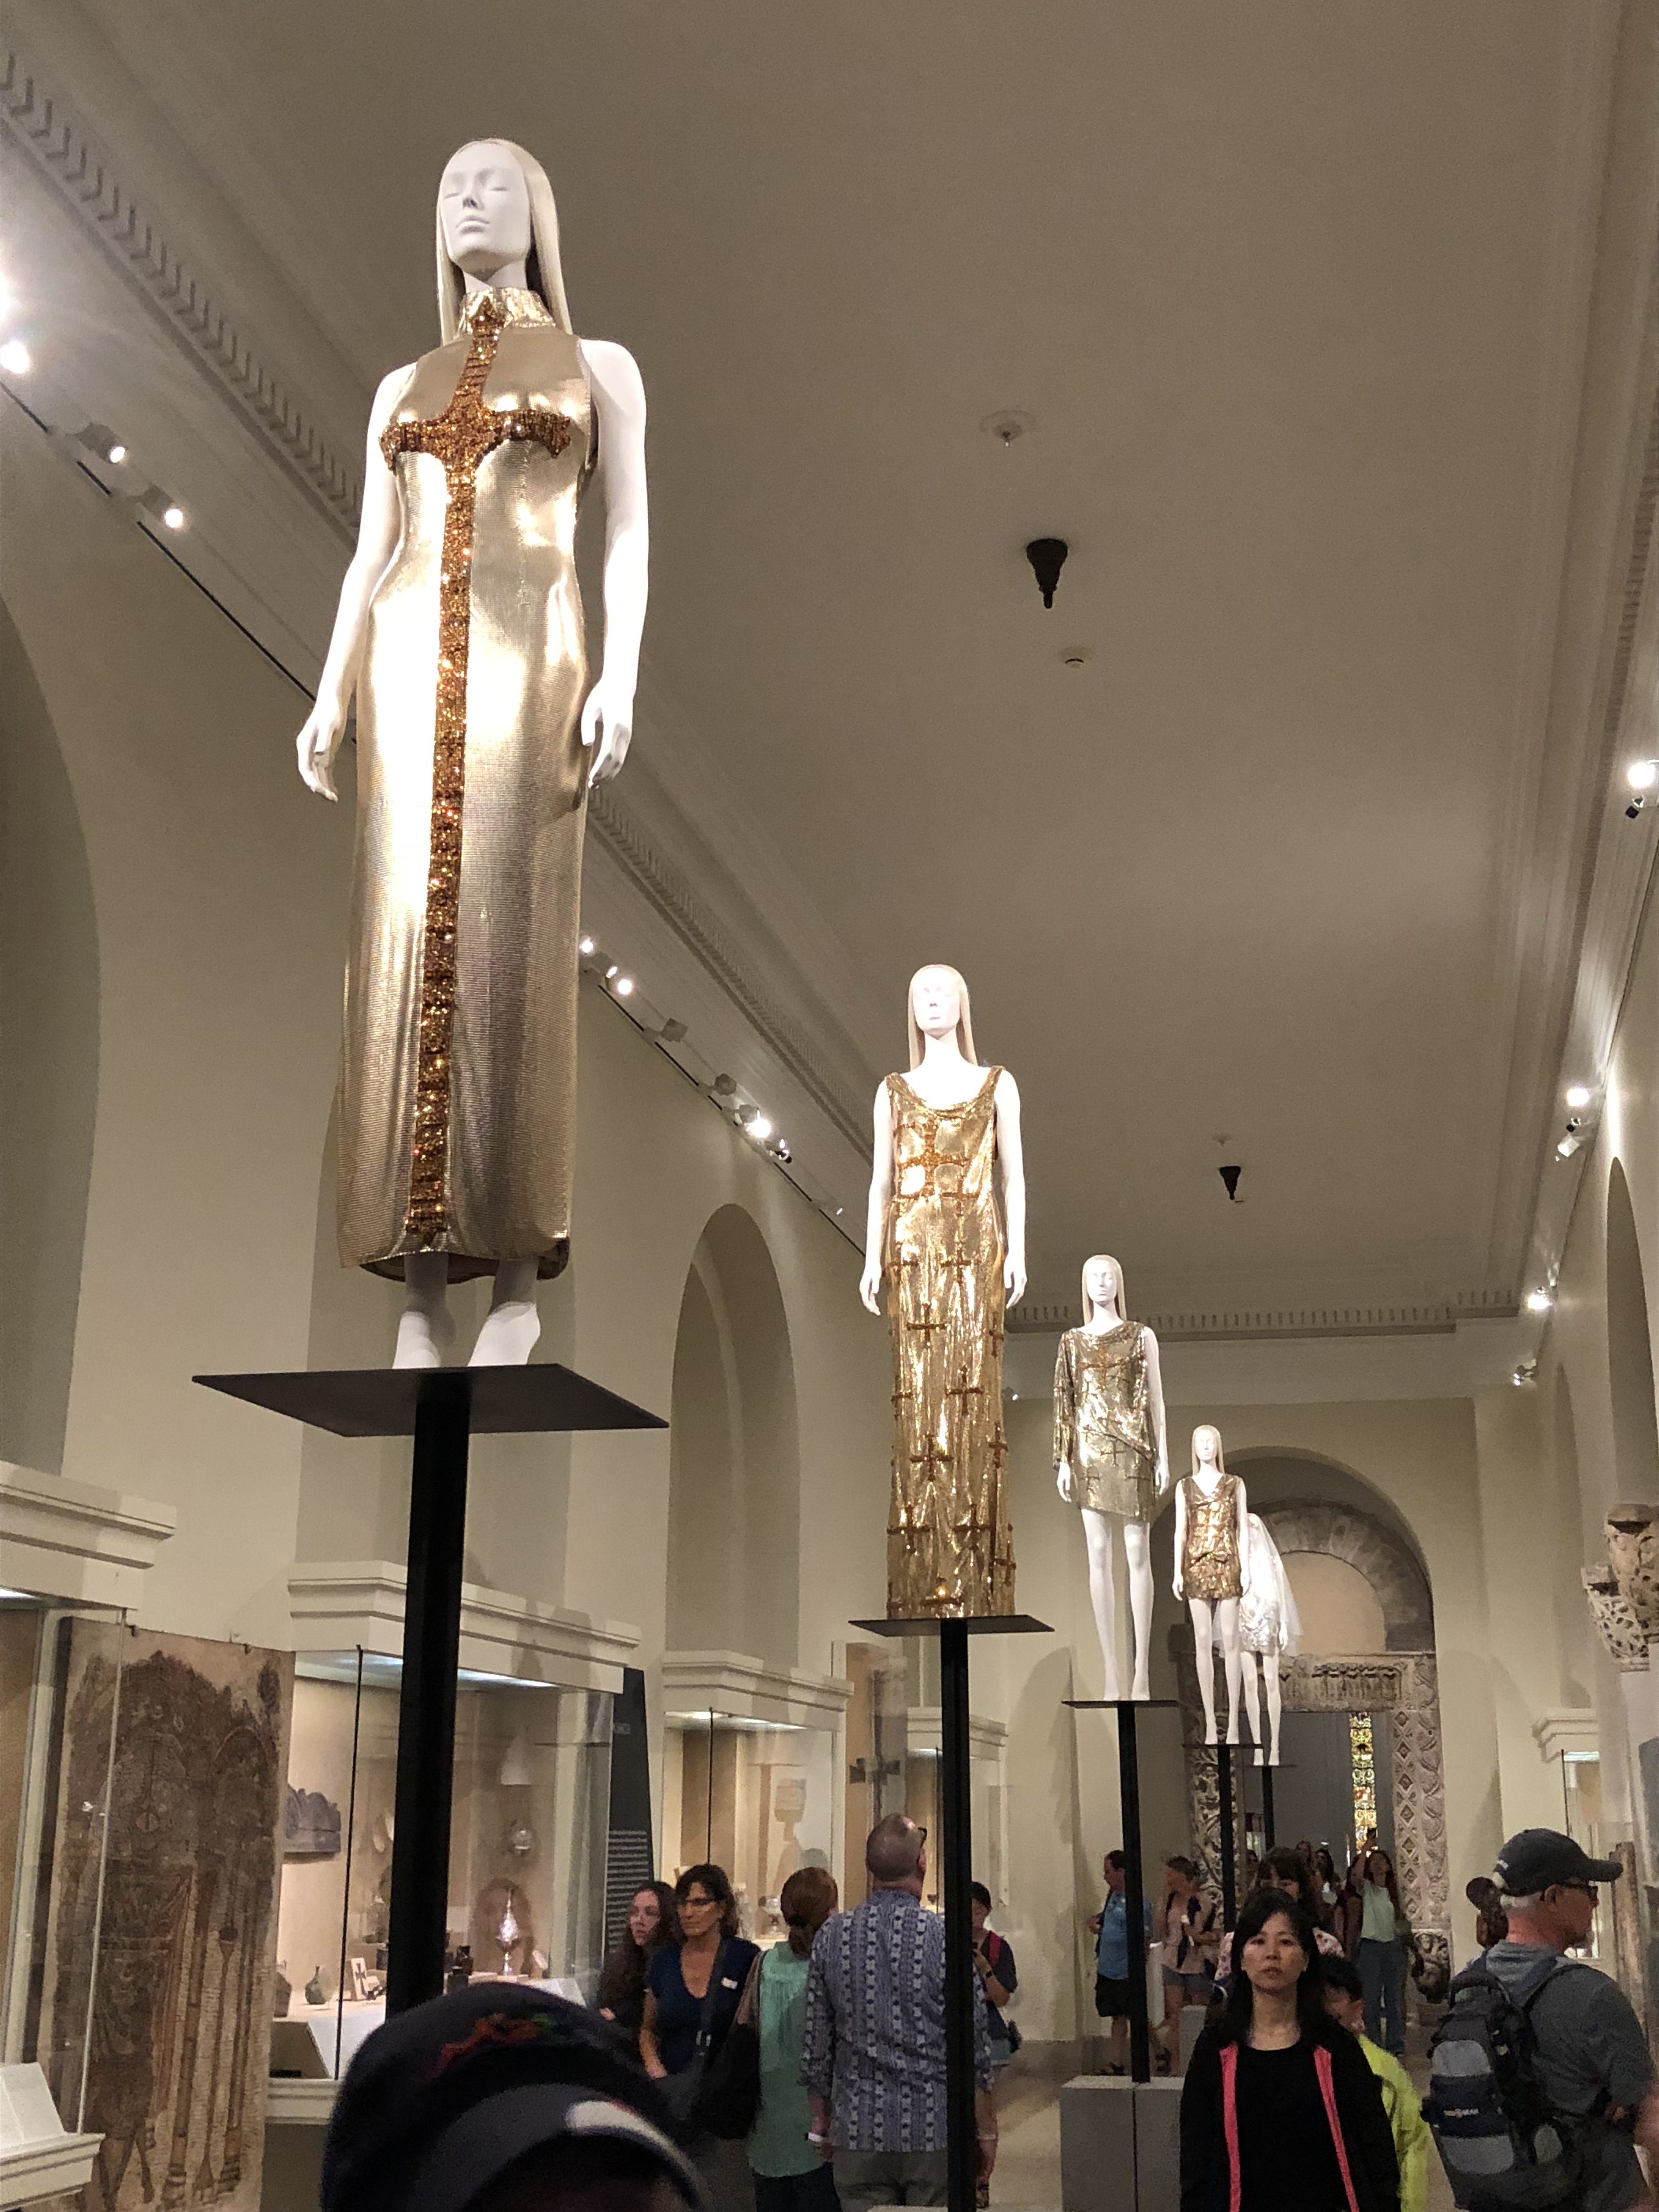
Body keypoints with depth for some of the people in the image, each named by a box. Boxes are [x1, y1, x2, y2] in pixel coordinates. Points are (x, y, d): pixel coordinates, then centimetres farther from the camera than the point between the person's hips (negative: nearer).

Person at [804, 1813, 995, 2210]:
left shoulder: (832, 1937, -1)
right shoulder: (945, 1938, -10)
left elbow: (816, 2045, 5)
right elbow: (975, 2049, -6)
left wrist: (822, 2122, 17)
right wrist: (986, 2131, 5)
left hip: (858, 2134, 3)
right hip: (935, 2132, -3)